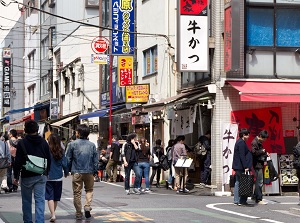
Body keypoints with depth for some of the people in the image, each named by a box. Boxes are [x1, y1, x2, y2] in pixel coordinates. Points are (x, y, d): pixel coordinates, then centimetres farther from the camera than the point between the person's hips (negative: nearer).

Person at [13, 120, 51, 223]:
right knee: (40, 200, 1)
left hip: (27, 176, -2)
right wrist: (46, 173, 19)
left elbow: (18, 161, -8)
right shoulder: (44, 142, 4)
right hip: (41, 176, 2)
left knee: (26, 201, 10)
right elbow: (49, 160, 9)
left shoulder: (22, 143, -8)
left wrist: (16, 176, 0)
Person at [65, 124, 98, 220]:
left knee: (77, 193, 7)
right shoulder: (92, 145, 2)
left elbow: (68, 159, -1)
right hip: (89, 172, 2)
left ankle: (79, 214, 10)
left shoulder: (72, 144, -5)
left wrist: (67, 170, 11)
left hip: (77, 172, -2)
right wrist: (95, 171, 14)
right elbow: (95, 159, 5)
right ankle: (87, 206, -3)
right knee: (89, 190, 18)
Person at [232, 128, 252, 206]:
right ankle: (242, 201, -5)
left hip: (237, 167, 10)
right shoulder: (241, 143, -14)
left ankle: (236, 200, 13)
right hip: (241, 167, -10)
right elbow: (242, 156, -20)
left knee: (238, 183, 11)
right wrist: (245, 167, -20)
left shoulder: (239, 142, 17)